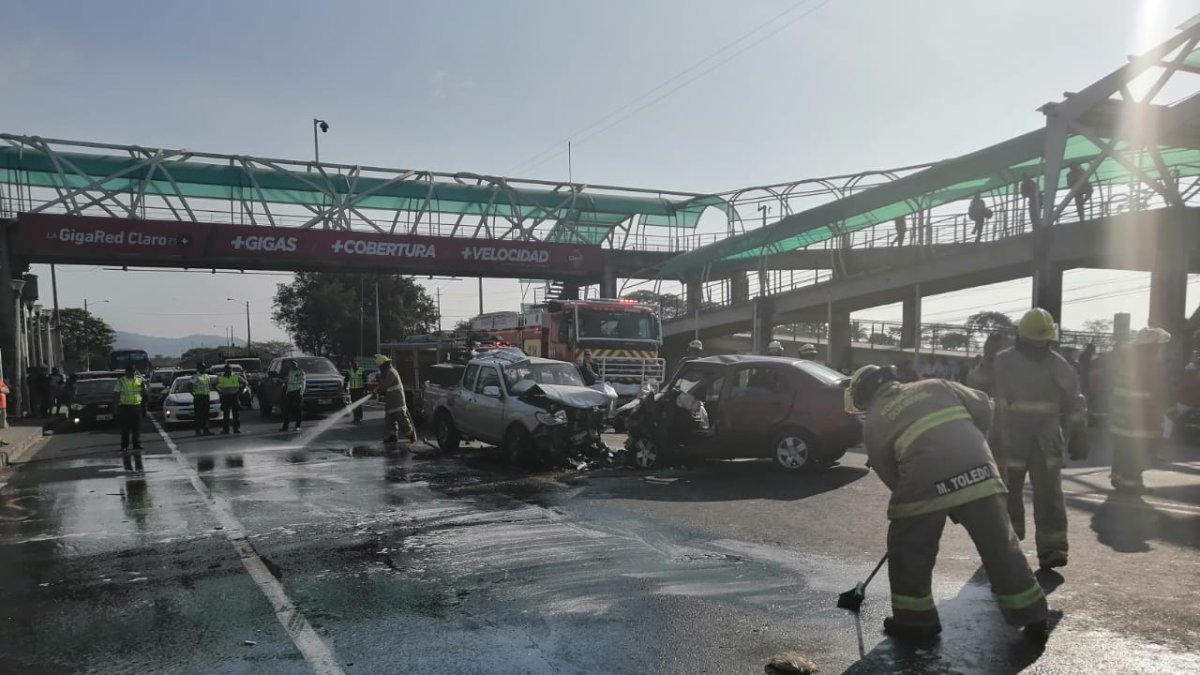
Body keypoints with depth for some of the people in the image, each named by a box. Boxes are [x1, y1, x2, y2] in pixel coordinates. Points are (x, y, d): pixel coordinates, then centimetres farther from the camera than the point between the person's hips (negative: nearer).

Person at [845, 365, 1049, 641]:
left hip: (925, 484, -4)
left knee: (907, 551, 16)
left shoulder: (874, 423, 13)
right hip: (978, 472, 4)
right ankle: (1032, 617, 27)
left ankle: (915, 619, 22)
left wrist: (917, 495, 29)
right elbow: (983, 408, 20)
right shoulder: (936, 386, 22)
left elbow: (889, 474, 15)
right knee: (1001, 546, 17)